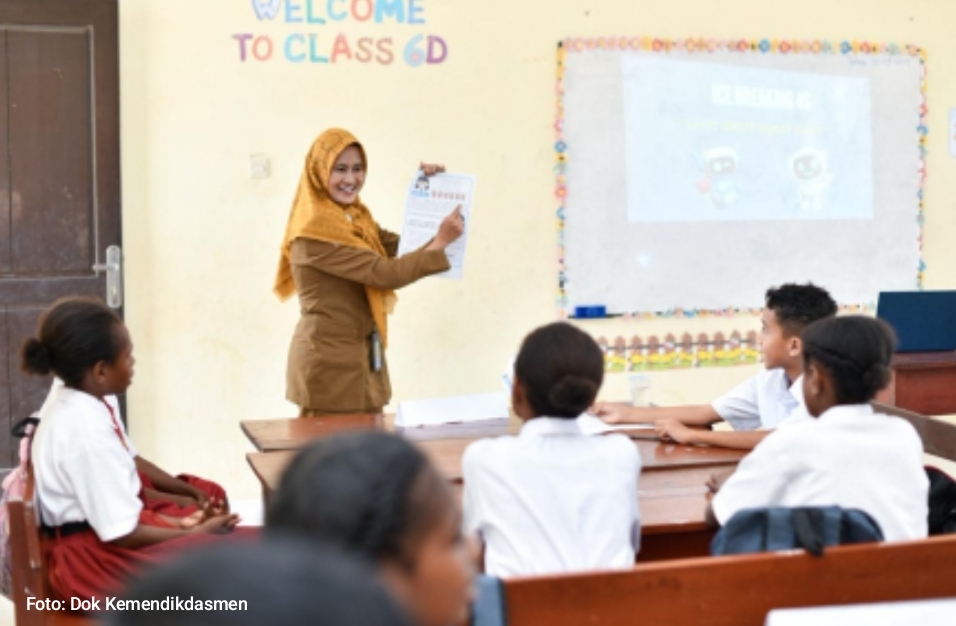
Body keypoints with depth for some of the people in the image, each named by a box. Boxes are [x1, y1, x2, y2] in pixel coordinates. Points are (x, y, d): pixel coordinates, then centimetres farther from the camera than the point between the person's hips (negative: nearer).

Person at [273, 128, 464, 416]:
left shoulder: (356, 218, 10)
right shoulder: (314, 230, -17)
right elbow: (383, 273, -21)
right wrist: (441, 241, -18)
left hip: (363, 358, 8)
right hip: (328, 359, -8)